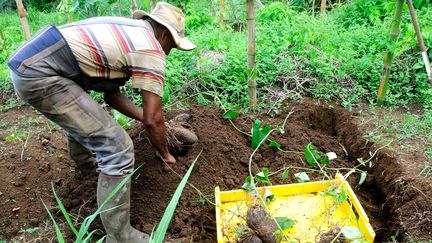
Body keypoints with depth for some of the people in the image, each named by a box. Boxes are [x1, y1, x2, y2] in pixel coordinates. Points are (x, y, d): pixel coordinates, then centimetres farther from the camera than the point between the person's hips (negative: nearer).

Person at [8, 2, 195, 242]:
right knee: (117, 149, -9)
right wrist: (165, 155, 13)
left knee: (79, 111, 38)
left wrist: (146, 117, 28)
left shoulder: (125, 30, 22)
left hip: (26, 62, 11)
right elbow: (153, 120, -4)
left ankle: (86, 163, 62)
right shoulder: (151, 50, -5)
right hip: (39, 76, -11)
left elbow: (111, 93, 24)